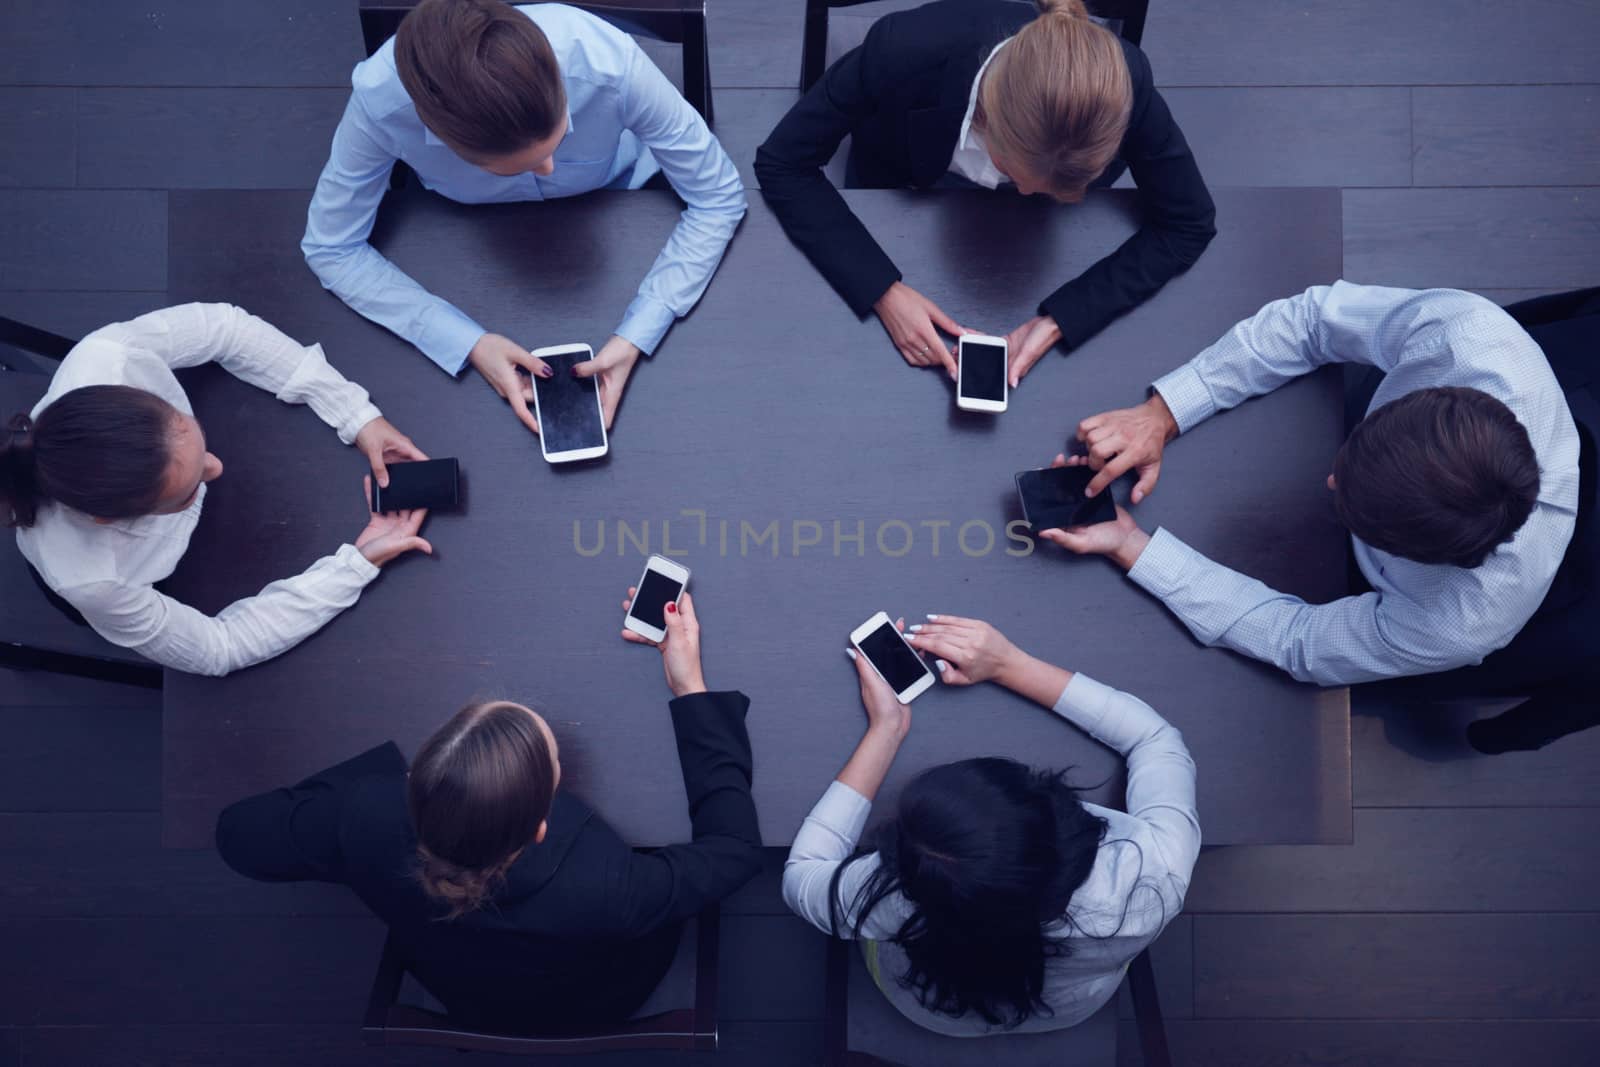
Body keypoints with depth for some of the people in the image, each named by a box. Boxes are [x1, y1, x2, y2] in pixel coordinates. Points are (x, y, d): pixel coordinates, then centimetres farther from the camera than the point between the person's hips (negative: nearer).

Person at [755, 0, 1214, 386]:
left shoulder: (1119, 84, -40)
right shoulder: (903, 50, -44)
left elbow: (1188, 223, -26)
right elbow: (781, 164, -32)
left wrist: (1059, 321, -38)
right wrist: (883, 291, -41)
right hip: (902, 181, 0)